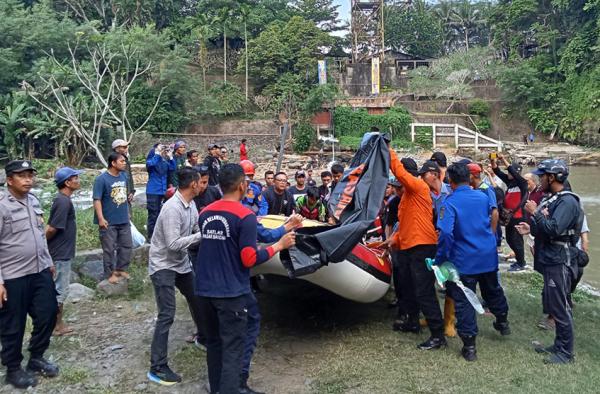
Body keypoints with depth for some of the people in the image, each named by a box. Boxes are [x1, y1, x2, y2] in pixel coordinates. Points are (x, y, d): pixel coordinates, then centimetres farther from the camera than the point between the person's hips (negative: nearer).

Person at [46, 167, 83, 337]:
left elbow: (51, 227, 14)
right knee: (60, 290, 1)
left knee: (59, 288, 17)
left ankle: (57, 323, 27)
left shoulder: (62, 199, 9)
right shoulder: (63, 202, -22)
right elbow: (52, 229, -23)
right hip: (61, 252, -10)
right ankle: (57, 325, 12)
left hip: (62, 251, 10)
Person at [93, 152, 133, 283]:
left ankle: (121, 269, 29)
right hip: (108, 222, -6)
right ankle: (109, 273, 18)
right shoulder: (101, 179, -15)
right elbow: (97, 199, -17)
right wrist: (101, 218, -23)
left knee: (126, 245, 13)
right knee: (109, 249, 4)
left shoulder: (124, 176, 5)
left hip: (124, 220, 7)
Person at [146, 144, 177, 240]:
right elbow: (150, 164, -25)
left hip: (163, 192, 6)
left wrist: (170, 156, -8)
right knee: (153, 215, -4)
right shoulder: (152, 159, -2)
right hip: (153, 192, -6)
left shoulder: (165, 162, 12)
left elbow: (173, 168, -1)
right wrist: (158, 153, -18)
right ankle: (151, 236, 2)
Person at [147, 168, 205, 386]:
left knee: (196, 298, 22)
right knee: (166, 315, -9)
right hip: (163, 265, -9)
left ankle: (204, 337, 46)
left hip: (181, 262, 9)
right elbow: (173, 244, -29)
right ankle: (157, 368, -1)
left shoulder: (191, 204, -1)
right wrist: (202, 235, -27)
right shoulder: (172, 208, -27)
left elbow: (199, 227, 5)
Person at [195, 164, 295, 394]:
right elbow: (249, 259, -16)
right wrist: (279, 245, -3)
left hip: (205, 289, 7)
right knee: (232, 350, 1)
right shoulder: (245, 216, -15)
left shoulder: (205, 214, 6)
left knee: (213, 344, 20)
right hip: (231, 293, -7)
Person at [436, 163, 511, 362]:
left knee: (464, 301, 4)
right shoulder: (484, 196, 1)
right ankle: (503, 322, 51)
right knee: (493, 290, 28)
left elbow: (445, 233, -27)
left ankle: (469, 346, 8)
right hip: (488, 257, 6)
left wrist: (440, 259, -18)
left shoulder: (449, 203, -17)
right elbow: (494, 214, 22)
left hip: (464, 261, -6)